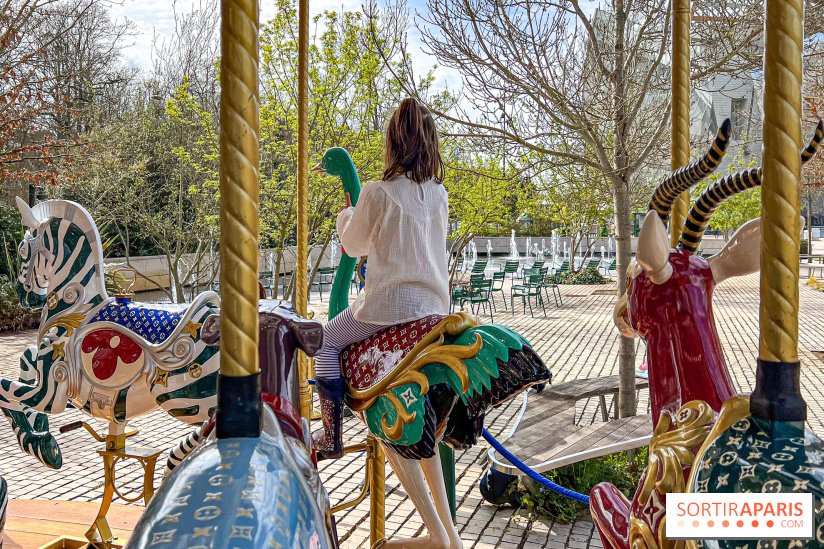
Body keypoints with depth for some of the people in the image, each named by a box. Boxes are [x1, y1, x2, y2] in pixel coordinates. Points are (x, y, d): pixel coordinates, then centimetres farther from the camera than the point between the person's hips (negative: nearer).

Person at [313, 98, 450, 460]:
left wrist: (346, 215, 22)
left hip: (389, 300, -6)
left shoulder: (377, 193, -12)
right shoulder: (440, 194, 4)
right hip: (436, 303, 6)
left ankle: (331, 437, 10)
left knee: (327, 342, 14)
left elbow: (354, 245, 1)